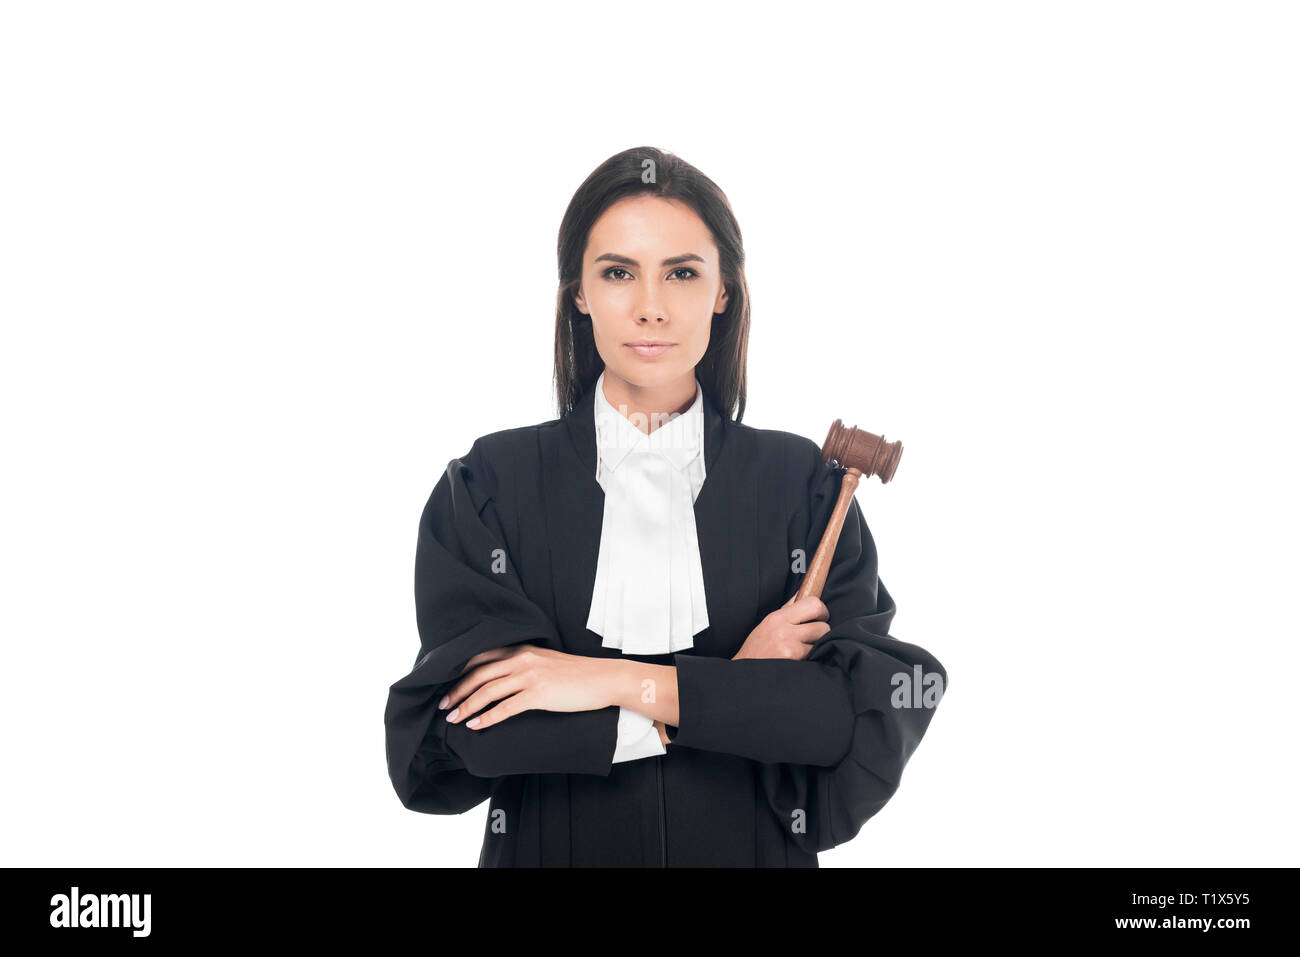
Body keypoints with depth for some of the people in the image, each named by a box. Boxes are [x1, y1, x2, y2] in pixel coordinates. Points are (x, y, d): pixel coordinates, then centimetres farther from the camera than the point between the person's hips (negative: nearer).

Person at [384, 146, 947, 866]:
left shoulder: (801, 483, -6)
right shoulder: (488, 485, -8)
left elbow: (875, 719, -16)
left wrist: (625, 684, -23)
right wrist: (736, 692, -20)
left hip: (753, 850, 1)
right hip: (549, 847, 0)